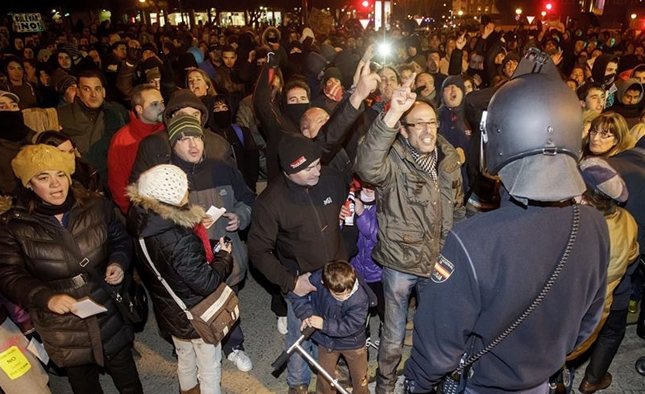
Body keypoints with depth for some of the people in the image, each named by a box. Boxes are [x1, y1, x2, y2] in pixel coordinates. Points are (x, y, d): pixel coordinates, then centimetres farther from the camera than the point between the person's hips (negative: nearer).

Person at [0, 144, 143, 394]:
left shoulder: (96, 206, -7)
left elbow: (120, 240, 7)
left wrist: (118, 262, -14)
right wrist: (46, 297, -24)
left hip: (109, 315, 1)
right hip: (63, 329, -1)